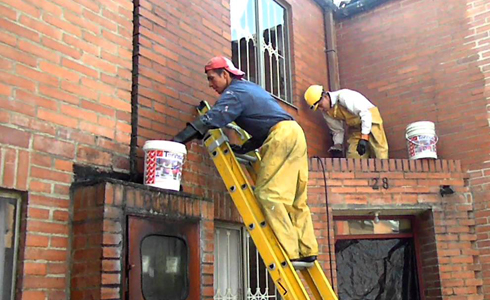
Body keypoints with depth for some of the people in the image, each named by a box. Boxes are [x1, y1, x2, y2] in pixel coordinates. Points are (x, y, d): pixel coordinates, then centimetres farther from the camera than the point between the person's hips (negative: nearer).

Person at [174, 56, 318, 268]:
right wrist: (244, 148, 25)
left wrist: (180, 138, -23)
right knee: (295, 200, 9)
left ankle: (291, 253, -12)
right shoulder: (251, 87, 28)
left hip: (281, 135, -10)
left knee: (267, 194, -10)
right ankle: (307, 251, 10)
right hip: (294, 132, 10)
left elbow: (213, 119, -18)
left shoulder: (234, 92, -2)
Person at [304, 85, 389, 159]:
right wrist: (338, 145, -9)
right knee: (352, 156, -2)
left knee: (379, 153, -11)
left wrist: (364, 138, -37)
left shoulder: (343, 96, -28)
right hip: (355, 127, 7)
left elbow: (365, 113, -32)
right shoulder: (326, 112, -4)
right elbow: (337, 130, 8)